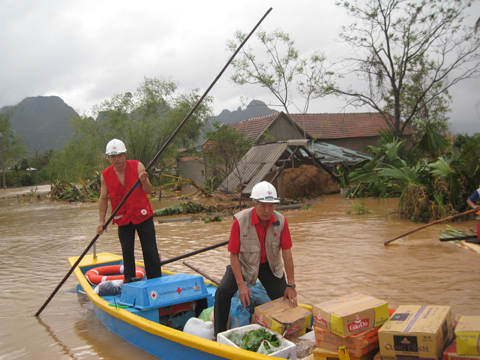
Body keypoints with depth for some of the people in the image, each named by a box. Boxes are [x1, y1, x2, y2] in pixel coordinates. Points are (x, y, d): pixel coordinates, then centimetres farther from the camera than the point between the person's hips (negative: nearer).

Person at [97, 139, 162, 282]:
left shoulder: (137, 166, -10)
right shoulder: (106, 175, -4)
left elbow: (148, 191, -13)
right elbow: (103, 199, 3)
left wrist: (144, 181, -35)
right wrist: (101, 221, -1)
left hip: (143, 215, -2)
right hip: (123, 219, 2)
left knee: (150, 251, 2)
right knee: (127, 253, 7)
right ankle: (129, 283, 18)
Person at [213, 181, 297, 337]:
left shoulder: (281, 221, -19)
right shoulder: (240, 221, -27)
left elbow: (287, 253, -13)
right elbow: (234, 254, -20)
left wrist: (291, 285, -13)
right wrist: (241, 284, -26)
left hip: (269, 265, 3)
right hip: (244, 263, -2)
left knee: (284, 297, -7)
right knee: (223, 291, -22)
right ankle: (219, 335, -6)